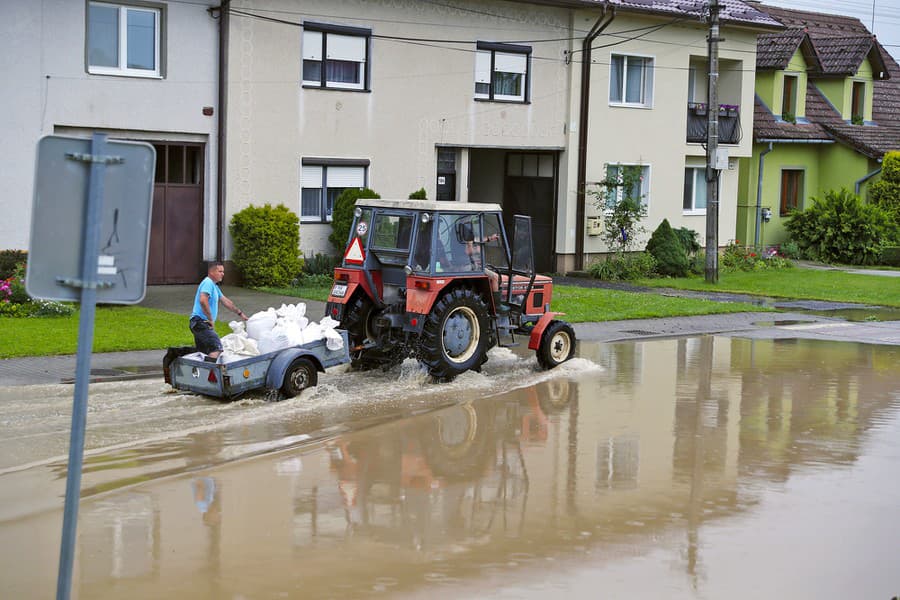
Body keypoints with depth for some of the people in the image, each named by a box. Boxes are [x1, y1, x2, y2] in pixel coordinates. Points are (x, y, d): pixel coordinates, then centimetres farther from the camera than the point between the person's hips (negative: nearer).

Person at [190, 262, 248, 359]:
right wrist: (210, 319, -21)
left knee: (203, 353, 12)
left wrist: (240, 313, 35)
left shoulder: (214, 285, 22)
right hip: (201, 321, -11)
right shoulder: (208, 283, -11)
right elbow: (203, 300, -27)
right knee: (217, 347, -22)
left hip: (198, 323, 11)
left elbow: (226, 301, 31)